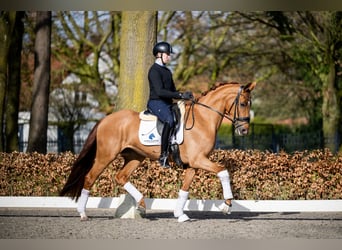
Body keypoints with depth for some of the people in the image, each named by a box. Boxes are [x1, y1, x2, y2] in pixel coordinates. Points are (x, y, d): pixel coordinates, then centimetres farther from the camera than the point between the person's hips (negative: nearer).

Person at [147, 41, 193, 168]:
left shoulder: (167, 71, 21)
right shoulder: (154, 70, -9)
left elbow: (172, 91, 23)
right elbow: (159, 91, -21)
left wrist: (184, 95, 2)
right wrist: (180, 95, -23)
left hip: (167, 104, 10)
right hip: (156, 102, -10)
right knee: (170, 120, -34)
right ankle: (163, 155, -36)